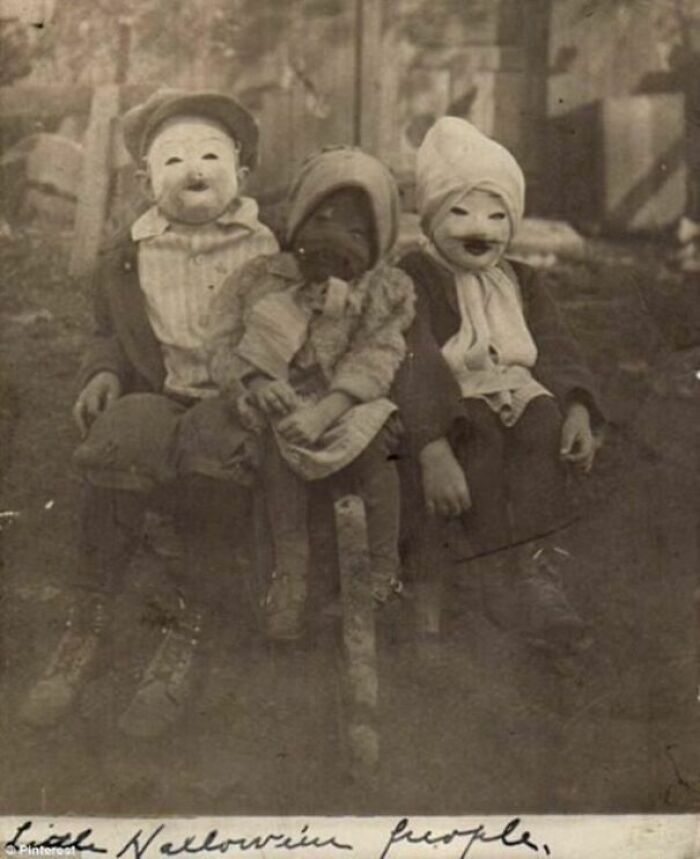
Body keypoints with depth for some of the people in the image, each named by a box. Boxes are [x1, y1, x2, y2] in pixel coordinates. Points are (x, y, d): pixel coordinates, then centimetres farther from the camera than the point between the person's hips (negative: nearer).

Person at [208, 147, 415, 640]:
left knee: (373, 442, -29)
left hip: (351, 403, -1)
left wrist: (327, 410, -25)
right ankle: (290, 570, -19)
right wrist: (258, 385, -19)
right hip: (286, 399, 1)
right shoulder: (268, 280, 7)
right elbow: (229, 340, 2)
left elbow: (374, 358, -10)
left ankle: (385, 570, -11)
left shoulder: (385, 291, 3)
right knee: (277, 437, -30)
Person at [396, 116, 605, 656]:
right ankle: (500, 582, -31)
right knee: (481, 437, -34)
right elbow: (415, 362, -17)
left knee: (543, 422, -28)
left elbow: (555, 350, 7)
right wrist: (433, 448, -33)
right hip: (449, 414, -4)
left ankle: (537, 571, -32)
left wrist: (578, 409, -17)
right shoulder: (413, 279, 0)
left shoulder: (522, 284, 19)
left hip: (517, 398, 4)